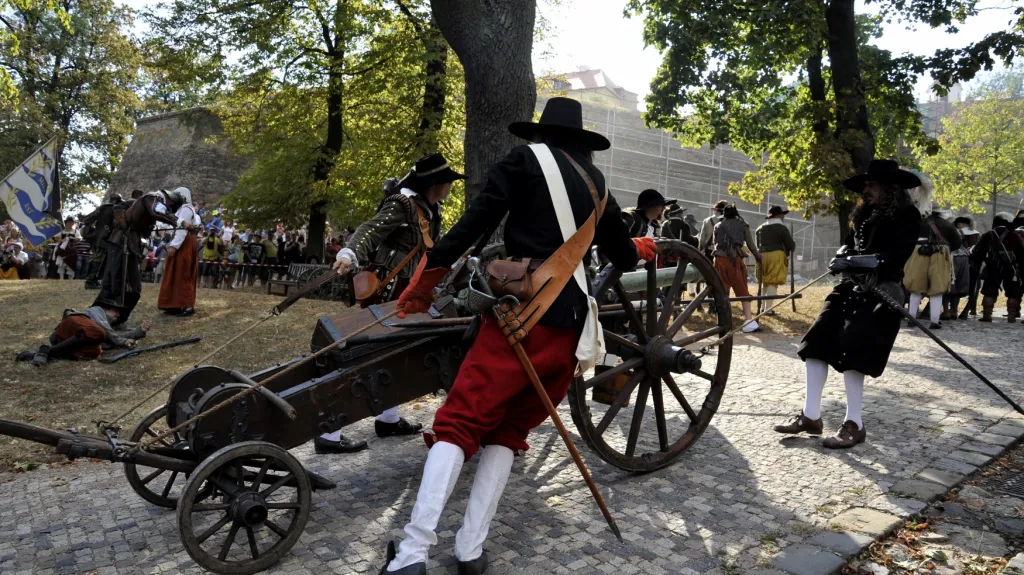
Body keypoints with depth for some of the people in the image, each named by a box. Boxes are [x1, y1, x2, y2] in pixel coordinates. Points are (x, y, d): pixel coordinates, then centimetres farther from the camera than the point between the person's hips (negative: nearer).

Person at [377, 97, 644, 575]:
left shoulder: (526, 159, 9)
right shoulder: (598, 183, 23)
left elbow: (478, 220, -3)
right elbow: (622, 256, 32)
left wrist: (429, 274, 0)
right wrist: (641, 248, 55)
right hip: (571, 321, 5)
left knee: (460, 423, -8)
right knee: (509, 429, 12)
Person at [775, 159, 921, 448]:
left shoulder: (908, 215, -5)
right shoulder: (864, 214, 18)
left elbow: (896, 254, -17)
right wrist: (845, 256, -8)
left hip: (882, 292, -7)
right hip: (851, 286, 8)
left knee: (852, 351, -15)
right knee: (817, 342, -1)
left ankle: (854, 425, -1)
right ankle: (811, 416, 6)